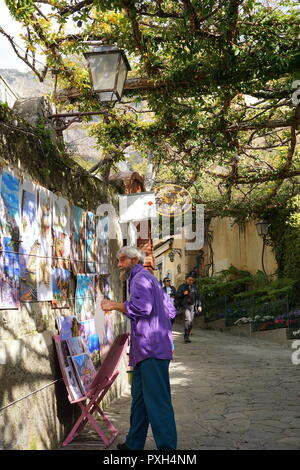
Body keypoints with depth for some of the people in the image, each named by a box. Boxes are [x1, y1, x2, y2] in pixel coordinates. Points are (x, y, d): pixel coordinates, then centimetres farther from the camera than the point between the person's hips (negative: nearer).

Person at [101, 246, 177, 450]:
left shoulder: (141, 278, -7)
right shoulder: (150, 279, 24)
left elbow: (142, 307, -24)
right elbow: (171, 309, 25)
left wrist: (114, 305, -15)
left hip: (151, 350, -11)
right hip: (146, 350, 11)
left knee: (157, 400, -11)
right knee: (139, 396, 16)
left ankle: (167, 445, -10)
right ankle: (134, 444, 24)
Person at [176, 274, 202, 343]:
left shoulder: (195, 288, 16)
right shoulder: (182, 287, 5)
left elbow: (198, 297, 18)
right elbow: (177, 295, 1)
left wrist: (199, 305, 9)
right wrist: (183, 294, -15)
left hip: (193, 306, 5)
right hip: (185, 305, -4)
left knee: (191, 322, 4)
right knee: (188, 320, -20)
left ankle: (187, 336, 16)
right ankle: (186, 336, -20)